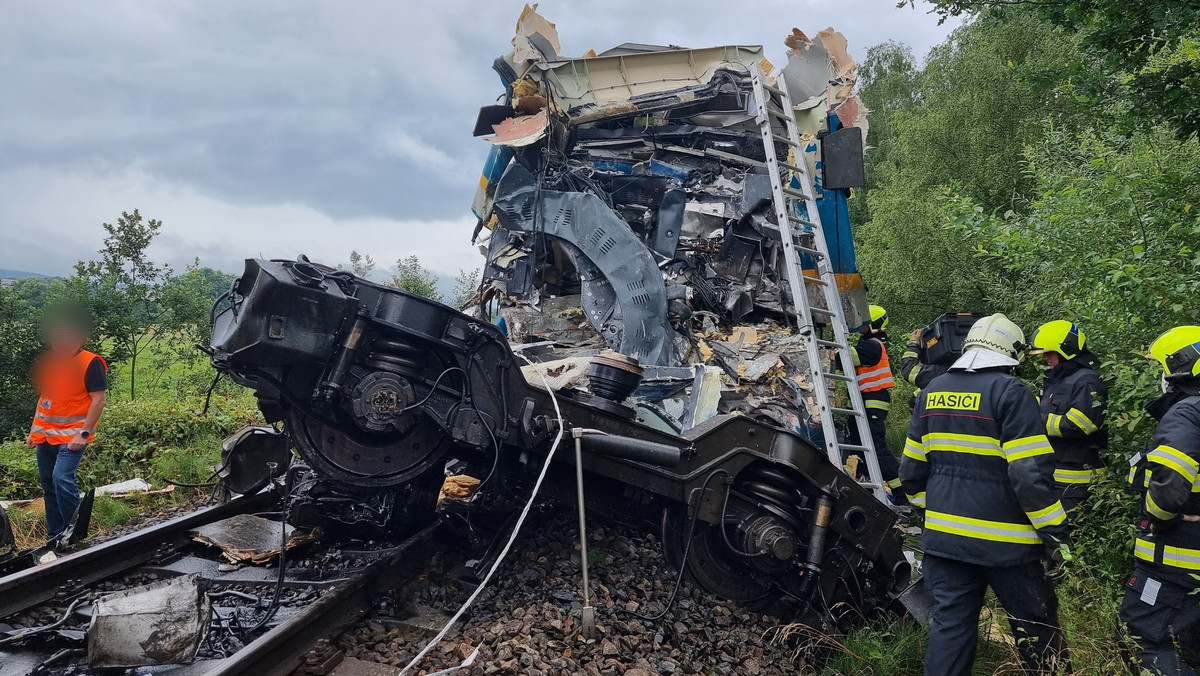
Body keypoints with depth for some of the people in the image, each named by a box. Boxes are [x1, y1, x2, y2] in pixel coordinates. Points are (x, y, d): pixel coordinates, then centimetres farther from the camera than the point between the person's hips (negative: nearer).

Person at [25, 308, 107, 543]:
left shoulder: (91, 363, -11)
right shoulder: (48, 362, 11)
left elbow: (98, 401, -14)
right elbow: (44, 398, 20)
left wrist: (84, 434, -19)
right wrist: (34, 430, 16)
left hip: (72, 434, -7)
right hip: (45, 435, 7)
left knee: (62, 479, -21)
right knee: (48, 484, 11)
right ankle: (54, 537, 21)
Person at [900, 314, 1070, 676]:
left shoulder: (933, 391, 7)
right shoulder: (1009, 392, -12)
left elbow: (912, 469, 12)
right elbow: (1031, 474, -18)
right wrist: (1056, 534, -9)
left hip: (943, 535, 5)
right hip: (1003, 539, -5)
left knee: (949, 623, 9)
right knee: (1036, 626, 13)